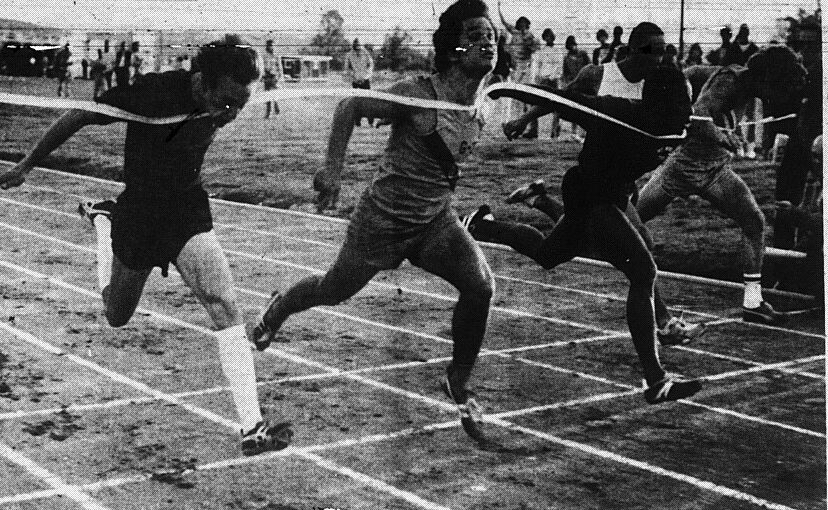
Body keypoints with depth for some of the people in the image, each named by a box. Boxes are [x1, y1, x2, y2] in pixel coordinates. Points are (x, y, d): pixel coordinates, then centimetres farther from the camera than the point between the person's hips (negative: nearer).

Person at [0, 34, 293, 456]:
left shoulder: (220, 109, -10)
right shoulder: (153, 91, -26)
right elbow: (78, 116, -14)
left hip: (189, 215, 3)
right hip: (137, 217, -2)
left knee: (225, 307, -18)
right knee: (116, 315, 19)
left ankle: (252, 428, -21)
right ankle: (101, 219, 46)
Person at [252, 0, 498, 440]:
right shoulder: (420, 94, -23)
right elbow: (349, 107, -15)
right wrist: (332, 169, -19)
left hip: (436, 220, 5)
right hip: (384, 218, -5)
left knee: (481, 285, -18)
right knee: (336, 291, 14)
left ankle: (458, 383, 1)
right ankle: (281, 306, 50)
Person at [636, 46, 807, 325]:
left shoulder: (746, 84, 6)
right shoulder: (728, 79, -19)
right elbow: (699, 118, -31)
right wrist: (728, 140, -18)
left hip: (717, 169, 8)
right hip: (686, 162, -7)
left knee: (754, 220, -3)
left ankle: (752, 302, 1)